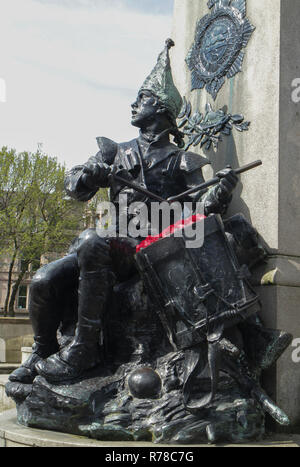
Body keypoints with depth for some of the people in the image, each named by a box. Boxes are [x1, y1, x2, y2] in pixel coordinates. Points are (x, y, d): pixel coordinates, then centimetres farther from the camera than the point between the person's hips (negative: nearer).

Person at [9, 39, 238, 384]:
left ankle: (83, 349, -26)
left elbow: (202, 206, 0)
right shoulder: (116, 152, 21)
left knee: (92, 242, -36)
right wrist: (90, 175, -10)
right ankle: (42, 354, 10)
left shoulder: (181, 160, 9)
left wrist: (221, 191, -21)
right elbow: (74, 186, 12)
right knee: (44, 281, -17)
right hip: (116, 244, 5)